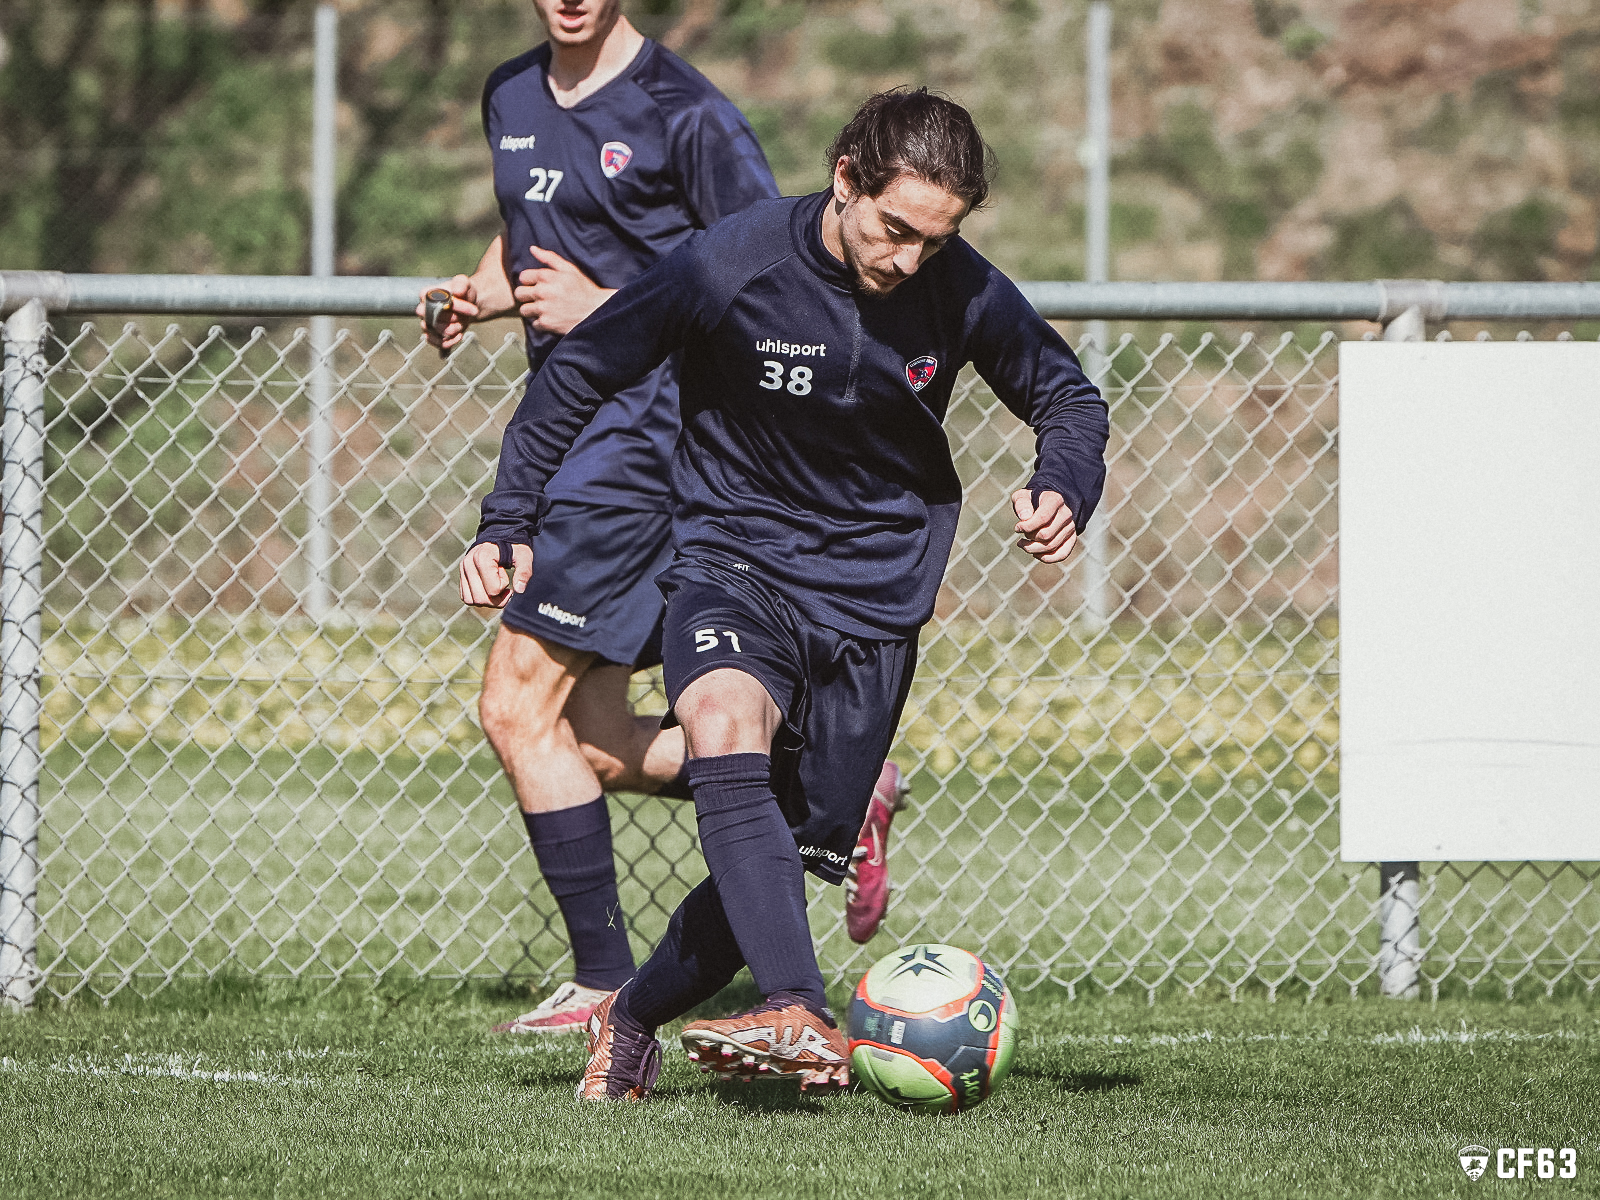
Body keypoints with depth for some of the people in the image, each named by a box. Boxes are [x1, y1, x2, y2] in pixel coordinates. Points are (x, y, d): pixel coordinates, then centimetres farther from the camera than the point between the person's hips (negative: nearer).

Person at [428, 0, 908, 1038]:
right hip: (568, 423, 9)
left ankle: (604, 982, -6)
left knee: (520, 706, -12)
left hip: (645, 419, -9)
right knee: (592, 744, 8)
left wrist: (607, 309, -18)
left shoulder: (683, 113, -11)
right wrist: (480, 296, 7)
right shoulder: (511, 97, 13)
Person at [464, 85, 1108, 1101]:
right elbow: (582, 369, -4)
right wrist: (511, 522, -7)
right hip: (733, 560, -3)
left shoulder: (964, 294, -10)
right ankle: (801, 1018, -49)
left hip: (876, 590, 3)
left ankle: (635, 1018, 31)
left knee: (793, 860, 4)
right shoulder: (733, 266, -18)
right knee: (728, 732, -35)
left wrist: (1065, 493, -13)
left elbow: (1069, 398, 8)